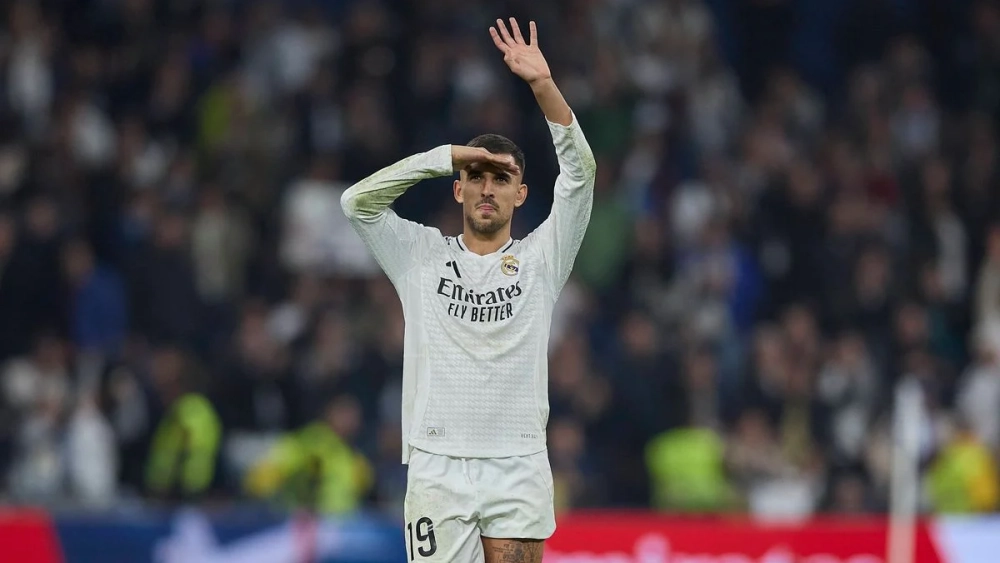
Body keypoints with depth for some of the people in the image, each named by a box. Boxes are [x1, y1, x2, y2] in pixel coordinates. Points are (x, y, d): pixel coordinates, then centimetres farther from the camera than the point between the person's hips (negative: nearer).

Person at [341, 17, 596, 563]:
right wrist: (449, 156, -8)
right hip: (436, 470, 0)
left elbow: (580, 174, -3)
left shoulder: (540, 257, 8)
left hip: (518, 471, 0)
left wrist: (542, 83, -14)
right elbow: (358, 201, -3)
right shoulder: (422, 255, 9)